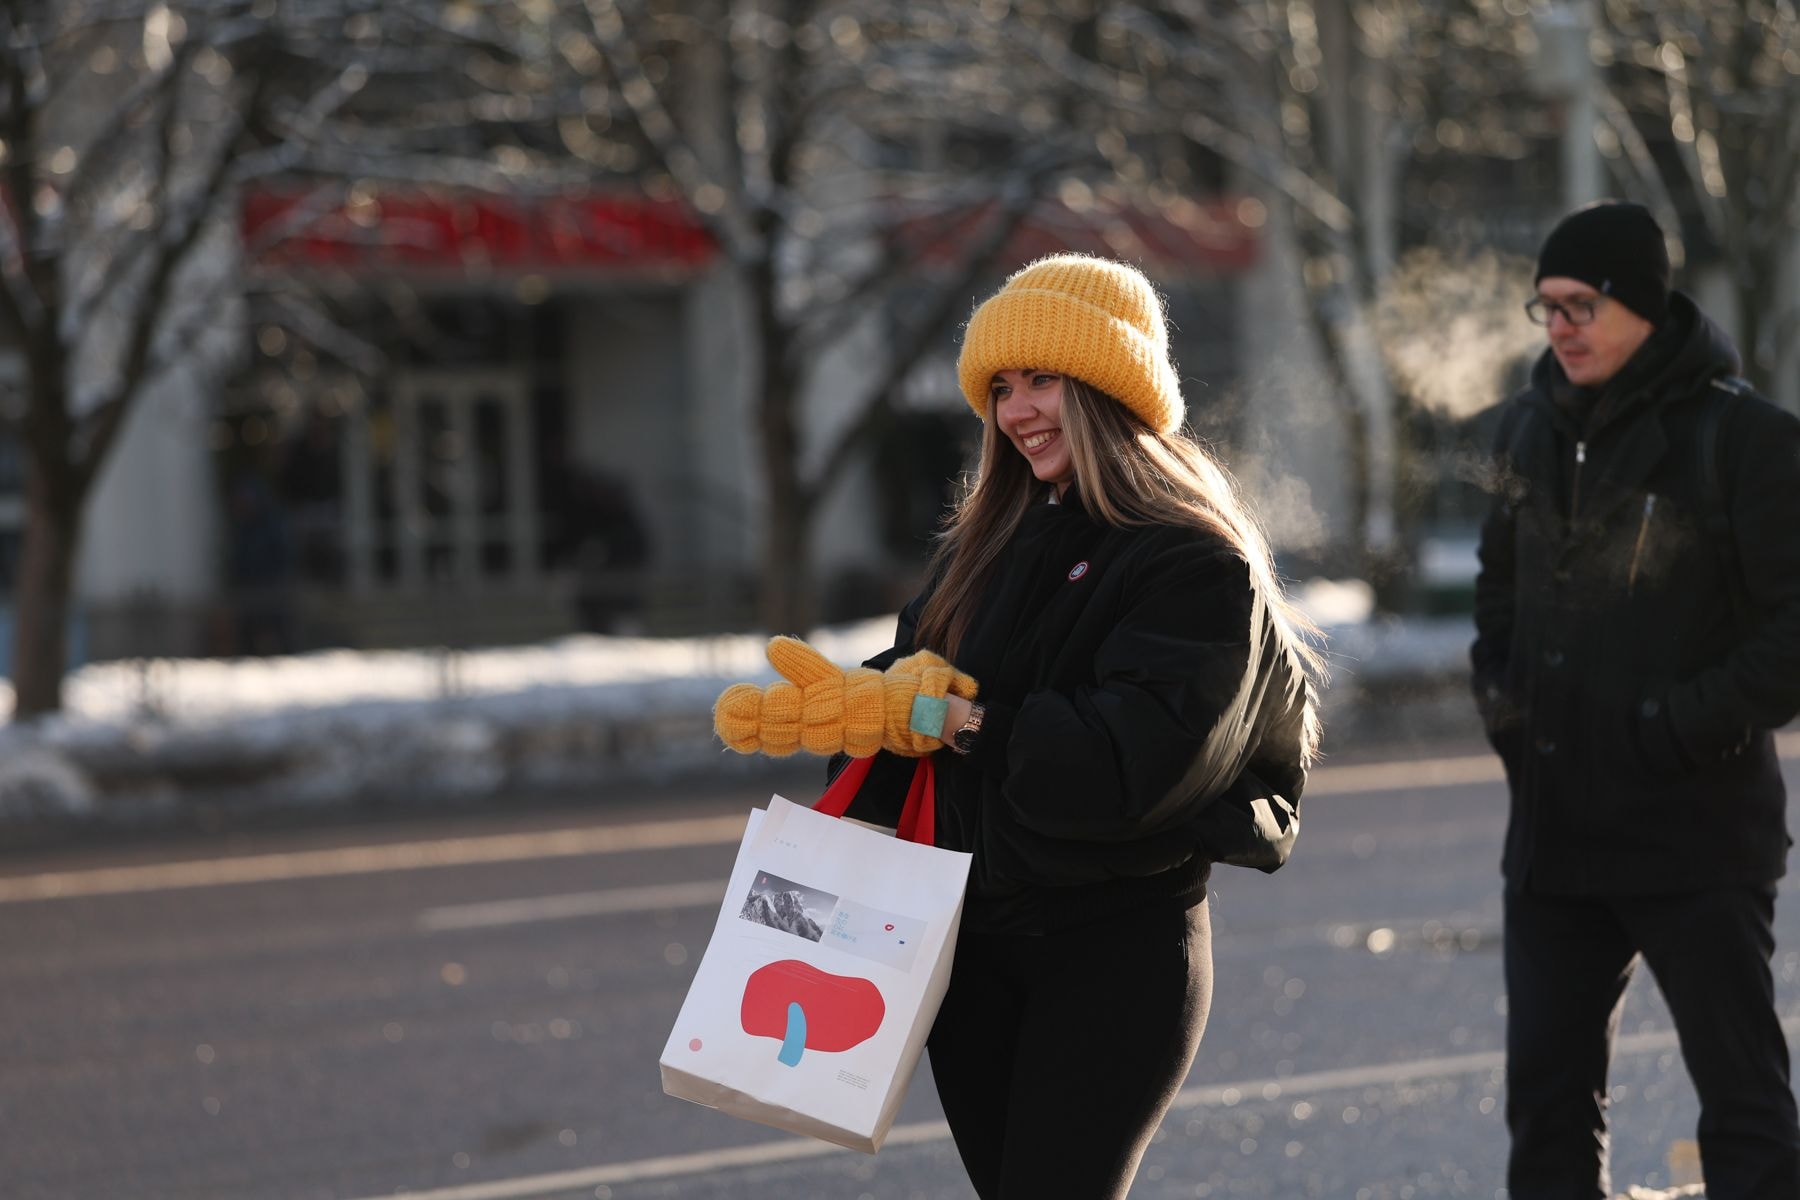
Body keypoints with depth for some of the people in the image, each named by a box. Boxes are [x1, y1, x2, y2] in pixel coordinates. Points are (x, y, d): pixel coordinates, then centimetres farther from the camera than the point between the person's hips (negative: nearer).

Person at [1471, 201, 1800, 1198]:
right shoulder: (1532, 429, 9)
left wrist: (1682, 725, -19)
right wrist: (1498, 690, 8)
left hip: (1698, 829, -6)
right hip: (1553, 830, 7)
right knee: (1547, 1092, 12)